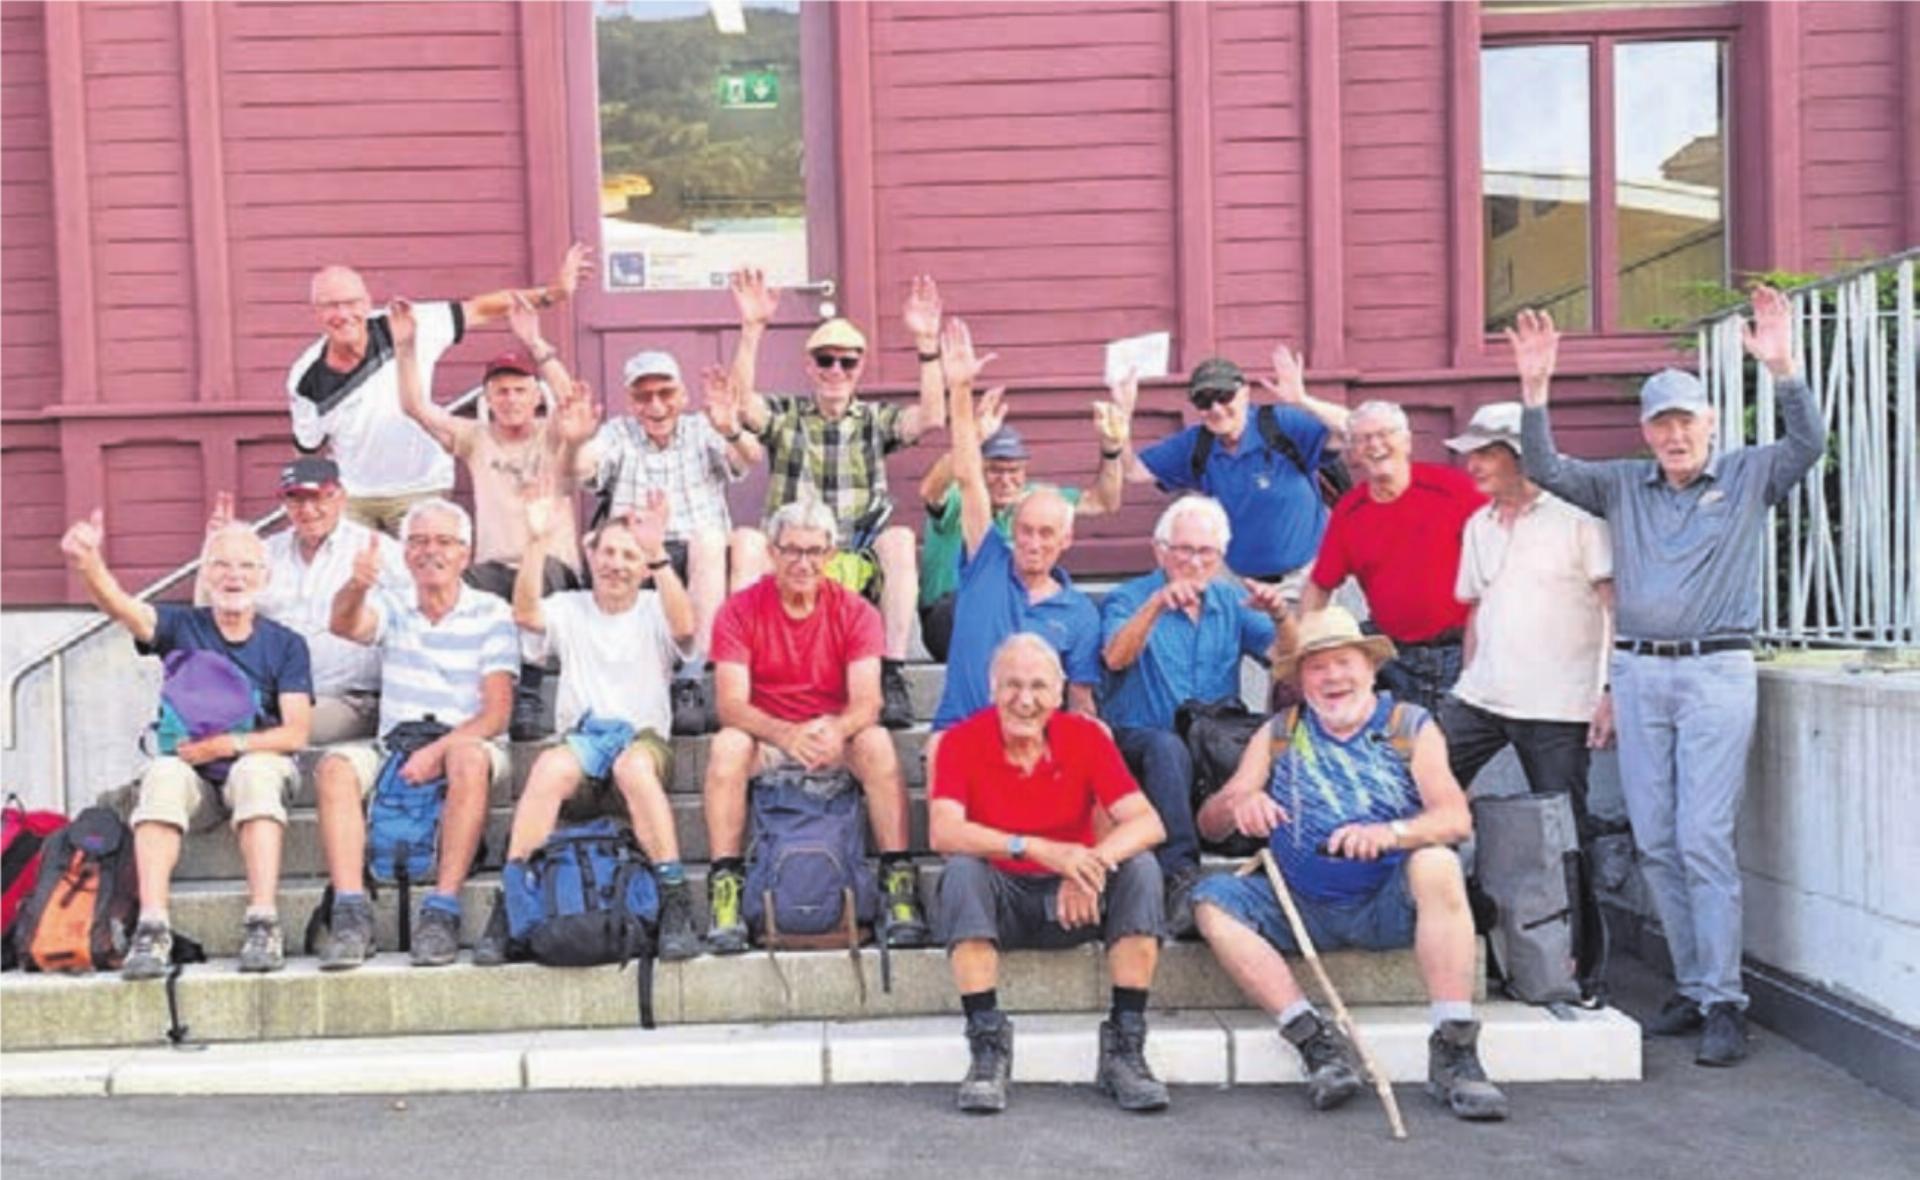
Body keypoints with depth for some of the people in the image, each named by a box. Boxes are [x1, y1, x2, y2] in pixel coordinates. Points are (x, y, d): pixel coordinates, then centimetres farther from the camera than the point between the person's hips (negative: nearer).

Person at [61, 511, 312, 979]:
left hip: (258, 767, -1)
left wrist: (229, 744, -20)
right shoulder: (181, 626, 4)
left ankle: (263, 926, -38)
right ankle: (152, 929, -37)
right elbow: (122, 607, -19)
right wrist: (89, 566, -40)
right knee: (164, 771, -31)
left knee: (255, 770, -33)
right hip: (192, 780, 1)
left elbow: (296, 733, -5)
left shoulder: (286, 644, 3)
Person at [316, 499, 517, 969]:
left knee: (470, 758, -36)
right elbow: (345, 625, -12)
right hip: (393, 745, 3)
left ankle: (443, 909, -34)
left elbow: (496, 714, -5)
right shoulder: (393, 609, 13)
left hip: (466, 743, -3)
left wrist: (438, 750, -21)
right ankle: (351, 911, -29)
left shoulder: (491, 614, 3)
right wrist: (356, 586, -35)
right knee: (335, 766, -26)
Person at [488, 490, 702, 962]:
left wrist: (657, 553, -25)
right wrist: (536, 543, -17)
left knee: (633, 763, -37)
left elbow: (684, 626, -14)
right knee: (550, 767, -33)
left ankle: (675, 903, -34)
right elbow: (524, 614, -5)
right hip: (579, 738, 1)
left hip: (644, 738, -1)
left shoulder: (654, 611, 11)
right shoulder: (570, 609, 17)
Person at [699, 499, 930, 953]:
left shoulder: (855, 612, -3)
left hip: (835, 740, 0)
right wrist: (787, 734, -35)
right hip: (766, 740, 0)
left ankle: (899, 880, -27)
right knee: (727, 745, -32)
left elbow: (867, 702, -13)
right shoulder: (739, 611, -5)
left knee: (877, 742, -31)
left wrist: (835, 730, -37)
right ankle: (725, 882, -28)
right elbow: (730, 704, -15)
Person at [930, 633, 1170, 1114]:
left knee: (1140, 868, -23)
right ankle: (988, 1048, -26)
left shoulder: (1086, 736, -5)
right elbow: (943, 832, -26)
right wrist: (1039, 849, -36)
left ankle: (1124, 1049, -19)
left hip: (1072, 900, 2)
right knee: (961, 871, -31)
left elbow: (1148, 823, -15)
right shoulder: (962, 741, -9)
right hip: (1001, 900, -1)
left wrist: (1092, 863, -35)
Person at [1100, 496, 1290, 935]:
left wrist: (1281, 617, -19)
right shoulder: (1128, 598, 5)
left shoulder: (1232, 601, 15)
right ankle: (1181, 875, -42)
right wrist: (1156, 604, -31)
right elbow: (1116, 657, -17)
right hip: (1139, 740, -3)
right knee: (1168, 747, -38)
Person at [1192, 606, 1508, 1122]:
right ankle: (1315, 1040, -25)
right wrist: (1238, 805, -20)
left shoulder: (1411, 726, 6)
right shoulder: (1278, 735, 12)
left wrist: (1391, 833, -30)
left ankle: (1454, 1051, -28)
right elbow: (1209, 823, 5)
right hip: (1301, 908, 2)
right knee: (1213, 901, -22)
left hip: (1391, 905, -2)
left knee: (1437, 864, -32)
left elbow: (1456, 818, -9)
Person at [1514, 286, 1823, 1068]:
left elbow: (1808, 445, -10)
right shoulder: (1622, 485, 13)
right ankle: (1693, 987, 16)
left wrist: (1782, 368, -23)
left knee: (1704, 840, -9)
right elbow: (1545, 470, 5)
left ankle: (1723, 1003, -1)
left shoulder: (1748, 477, 6)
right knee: (1655, 843, 6)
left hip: (1716, 672, -4)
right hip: (1637, 673, 4)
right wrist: (1534, 389, -7)